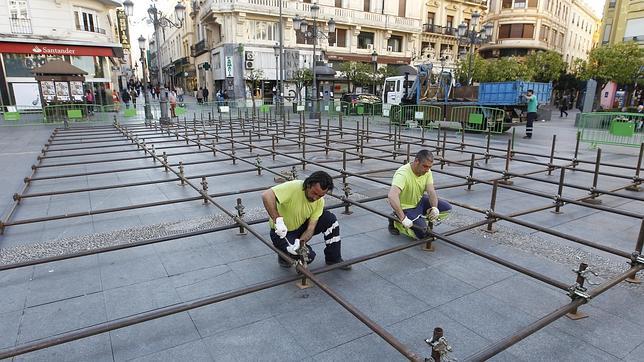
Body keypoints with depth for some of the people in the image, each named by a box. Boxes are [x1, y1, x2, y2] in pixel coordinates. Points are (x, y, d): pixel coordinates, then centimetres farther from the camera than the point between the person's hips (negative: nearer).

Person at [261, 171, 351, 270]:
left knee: (330, 218, -14)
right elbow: (266, 195, -42)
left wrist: (300, 242, -33)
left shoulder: (320, 201, -13)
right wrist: (278, 219, -48)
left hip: (301, 226, 5)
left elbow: (311, 227, -14)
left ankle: (334, 258, 3)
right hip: (282, 231, -5)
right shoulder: (294, 187, -30)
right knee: (308, 256, -24)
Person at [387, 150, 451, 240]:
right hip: (406, 207, -7)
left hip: (419, 201, 7)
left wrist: (434, 208, -34)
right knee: (422, 234, -18)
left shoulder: (427, 171, -9)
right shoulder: (402, 174, -33)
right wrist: (403, 218, -50)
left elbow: (431, 191, -14)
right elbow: (392, 196, -47)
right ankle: (395, 222, 4)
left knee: (447, 208, -3)